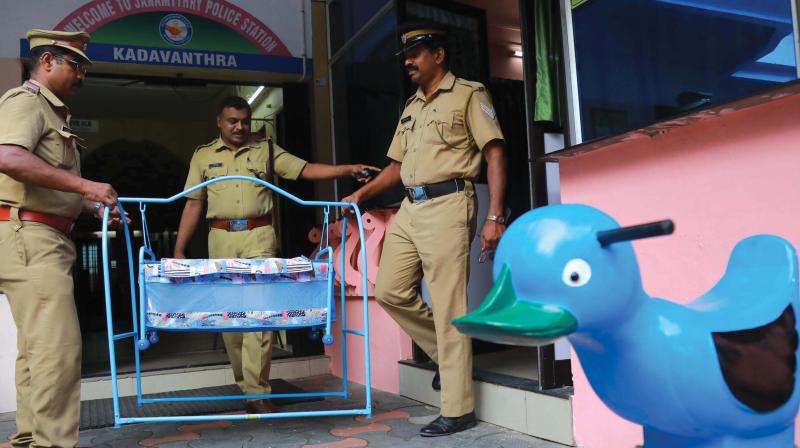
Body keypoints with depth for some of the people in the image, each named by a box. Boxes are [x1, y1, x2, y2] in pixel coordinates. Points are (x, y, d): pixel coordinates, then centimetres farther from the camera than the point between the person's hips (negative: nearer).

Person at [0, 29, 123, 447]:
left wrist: (98, 206, 17)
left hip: (44, 239, 11)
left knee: (36, 346, 14)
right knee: (58, 345, -14)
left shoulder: (52, 112, 24)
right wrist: (85, 185, -26)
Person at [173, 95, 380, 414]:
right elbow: (193, 205, 10)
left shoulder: (266, 151, 11)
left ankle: (256, 391, -5)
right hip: (221, 238, 2)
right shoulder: (203, 155, 13)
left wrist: (348, 169, -11)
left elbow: (306, 170, 2)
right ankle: (246, 384, 19)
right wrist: (179, 250, 5)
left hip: (259, 236, -2)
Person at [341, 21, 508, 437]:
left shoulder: (468, 94, 1)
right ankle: (446, 352, 25)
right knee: (389, 291, 7)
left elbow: (495, 154, -6)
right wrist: (360, 193, 10)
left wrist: (494, 216, -15)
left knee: (448, 307, -7)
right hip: (409, 208, 8)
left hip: (447, 205, -8)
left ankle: (458, 410, 4)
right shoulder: (411, 106, 22)